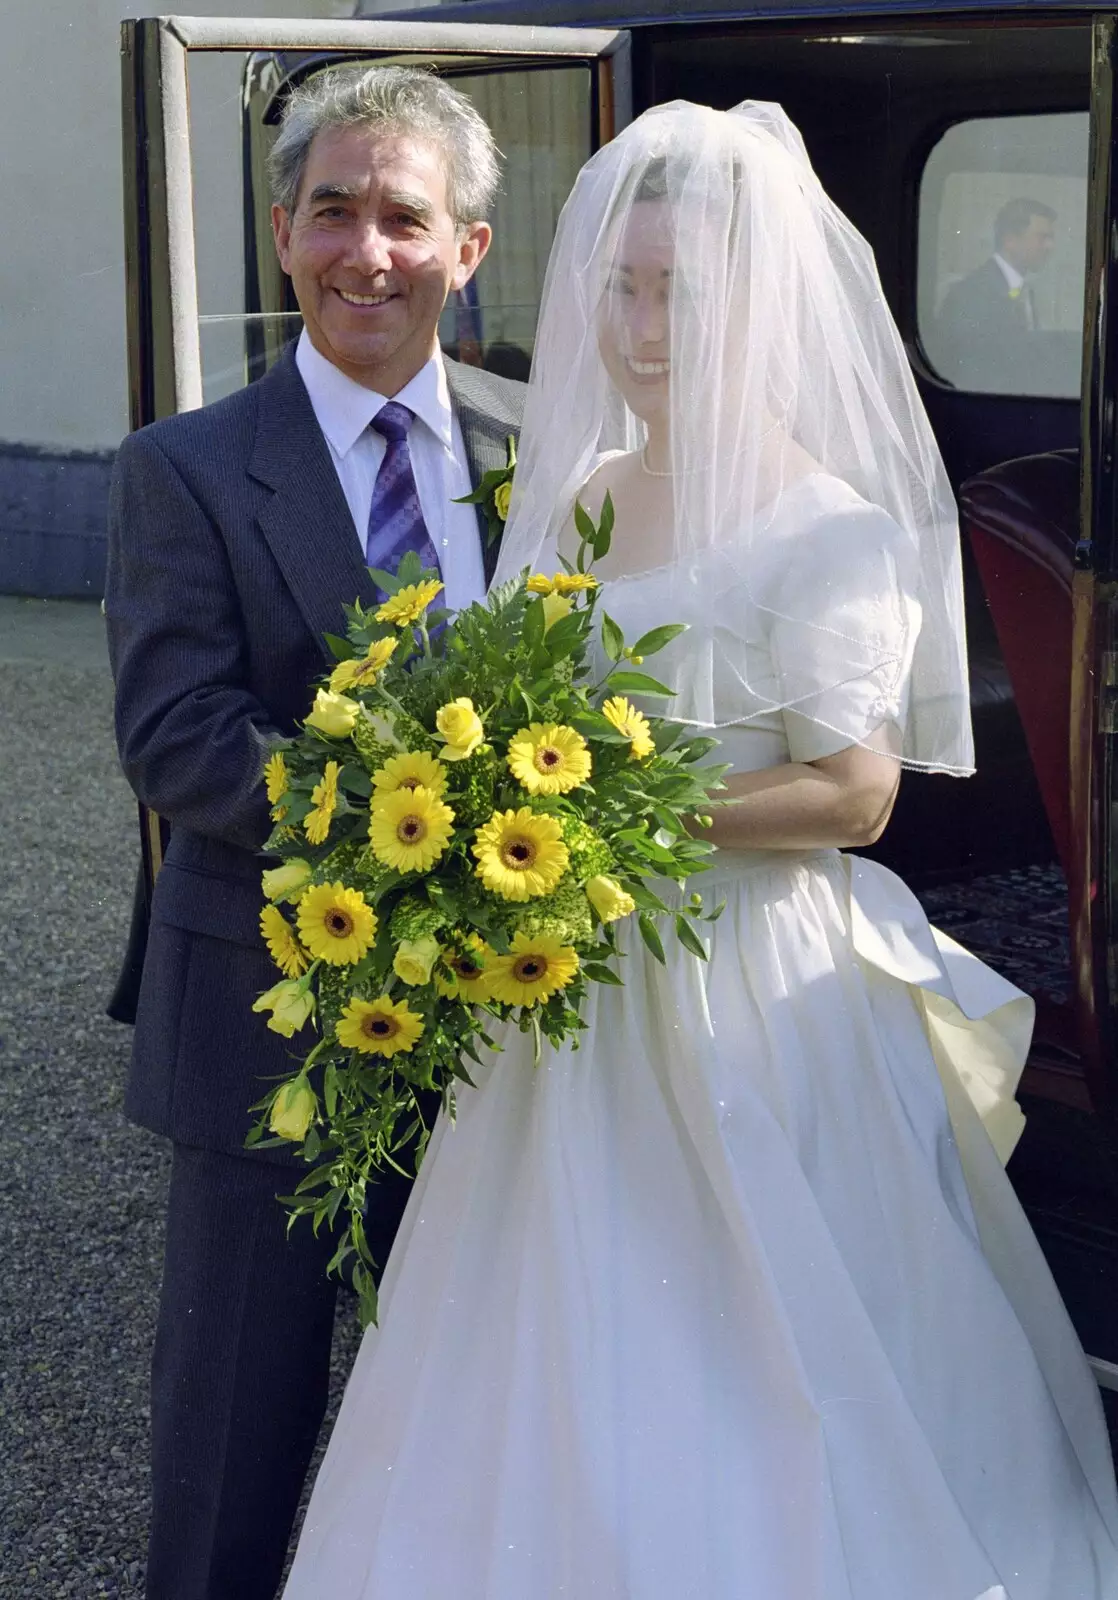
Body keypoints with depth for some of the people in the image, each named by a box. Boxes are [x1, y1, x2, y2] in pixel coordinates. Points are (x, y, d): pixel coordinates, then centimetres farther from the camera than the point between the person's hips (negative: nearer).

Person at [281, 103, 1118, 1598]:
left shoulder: (825, 526, -12)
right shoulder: (571, 493, 10)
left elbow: (851, 792, -16)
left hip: (751, 1000, -6)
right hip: (580, 987, 7)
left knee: (735, 1393, 3)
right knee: (563, 1377, 12)